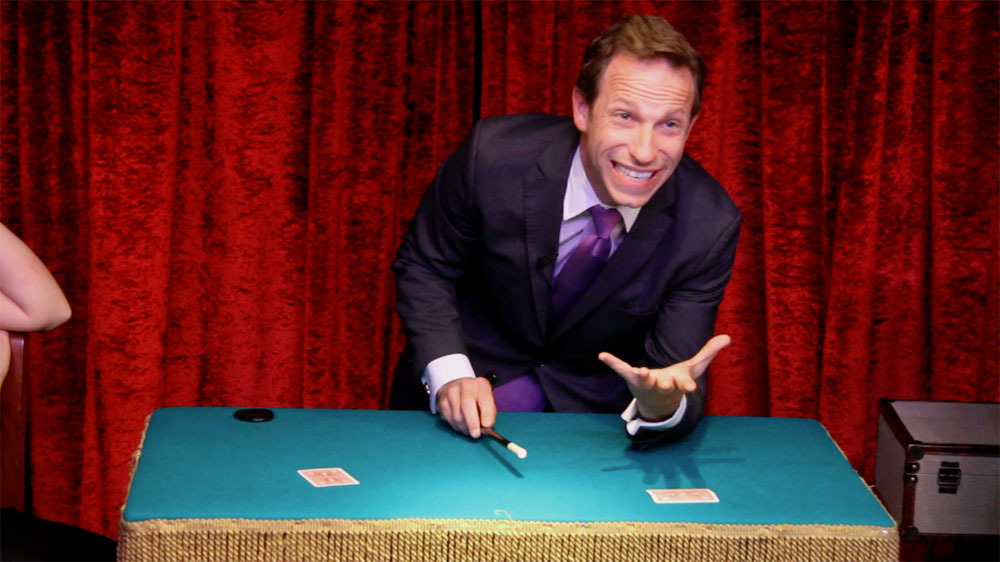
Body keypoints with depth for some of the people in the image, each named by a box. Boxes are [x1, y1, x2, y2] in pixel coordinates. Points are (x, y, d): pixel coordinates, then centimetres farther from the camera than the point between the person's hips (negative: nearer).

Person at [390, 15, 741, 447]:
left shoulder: (709, 227, -19)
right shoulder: (495, 153, -20)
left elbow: (674, 367, -15)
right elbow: (423, 265, -4)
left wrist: (663, 403, -39)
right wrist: (449, 374, -19)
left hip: (597, 411, 3)